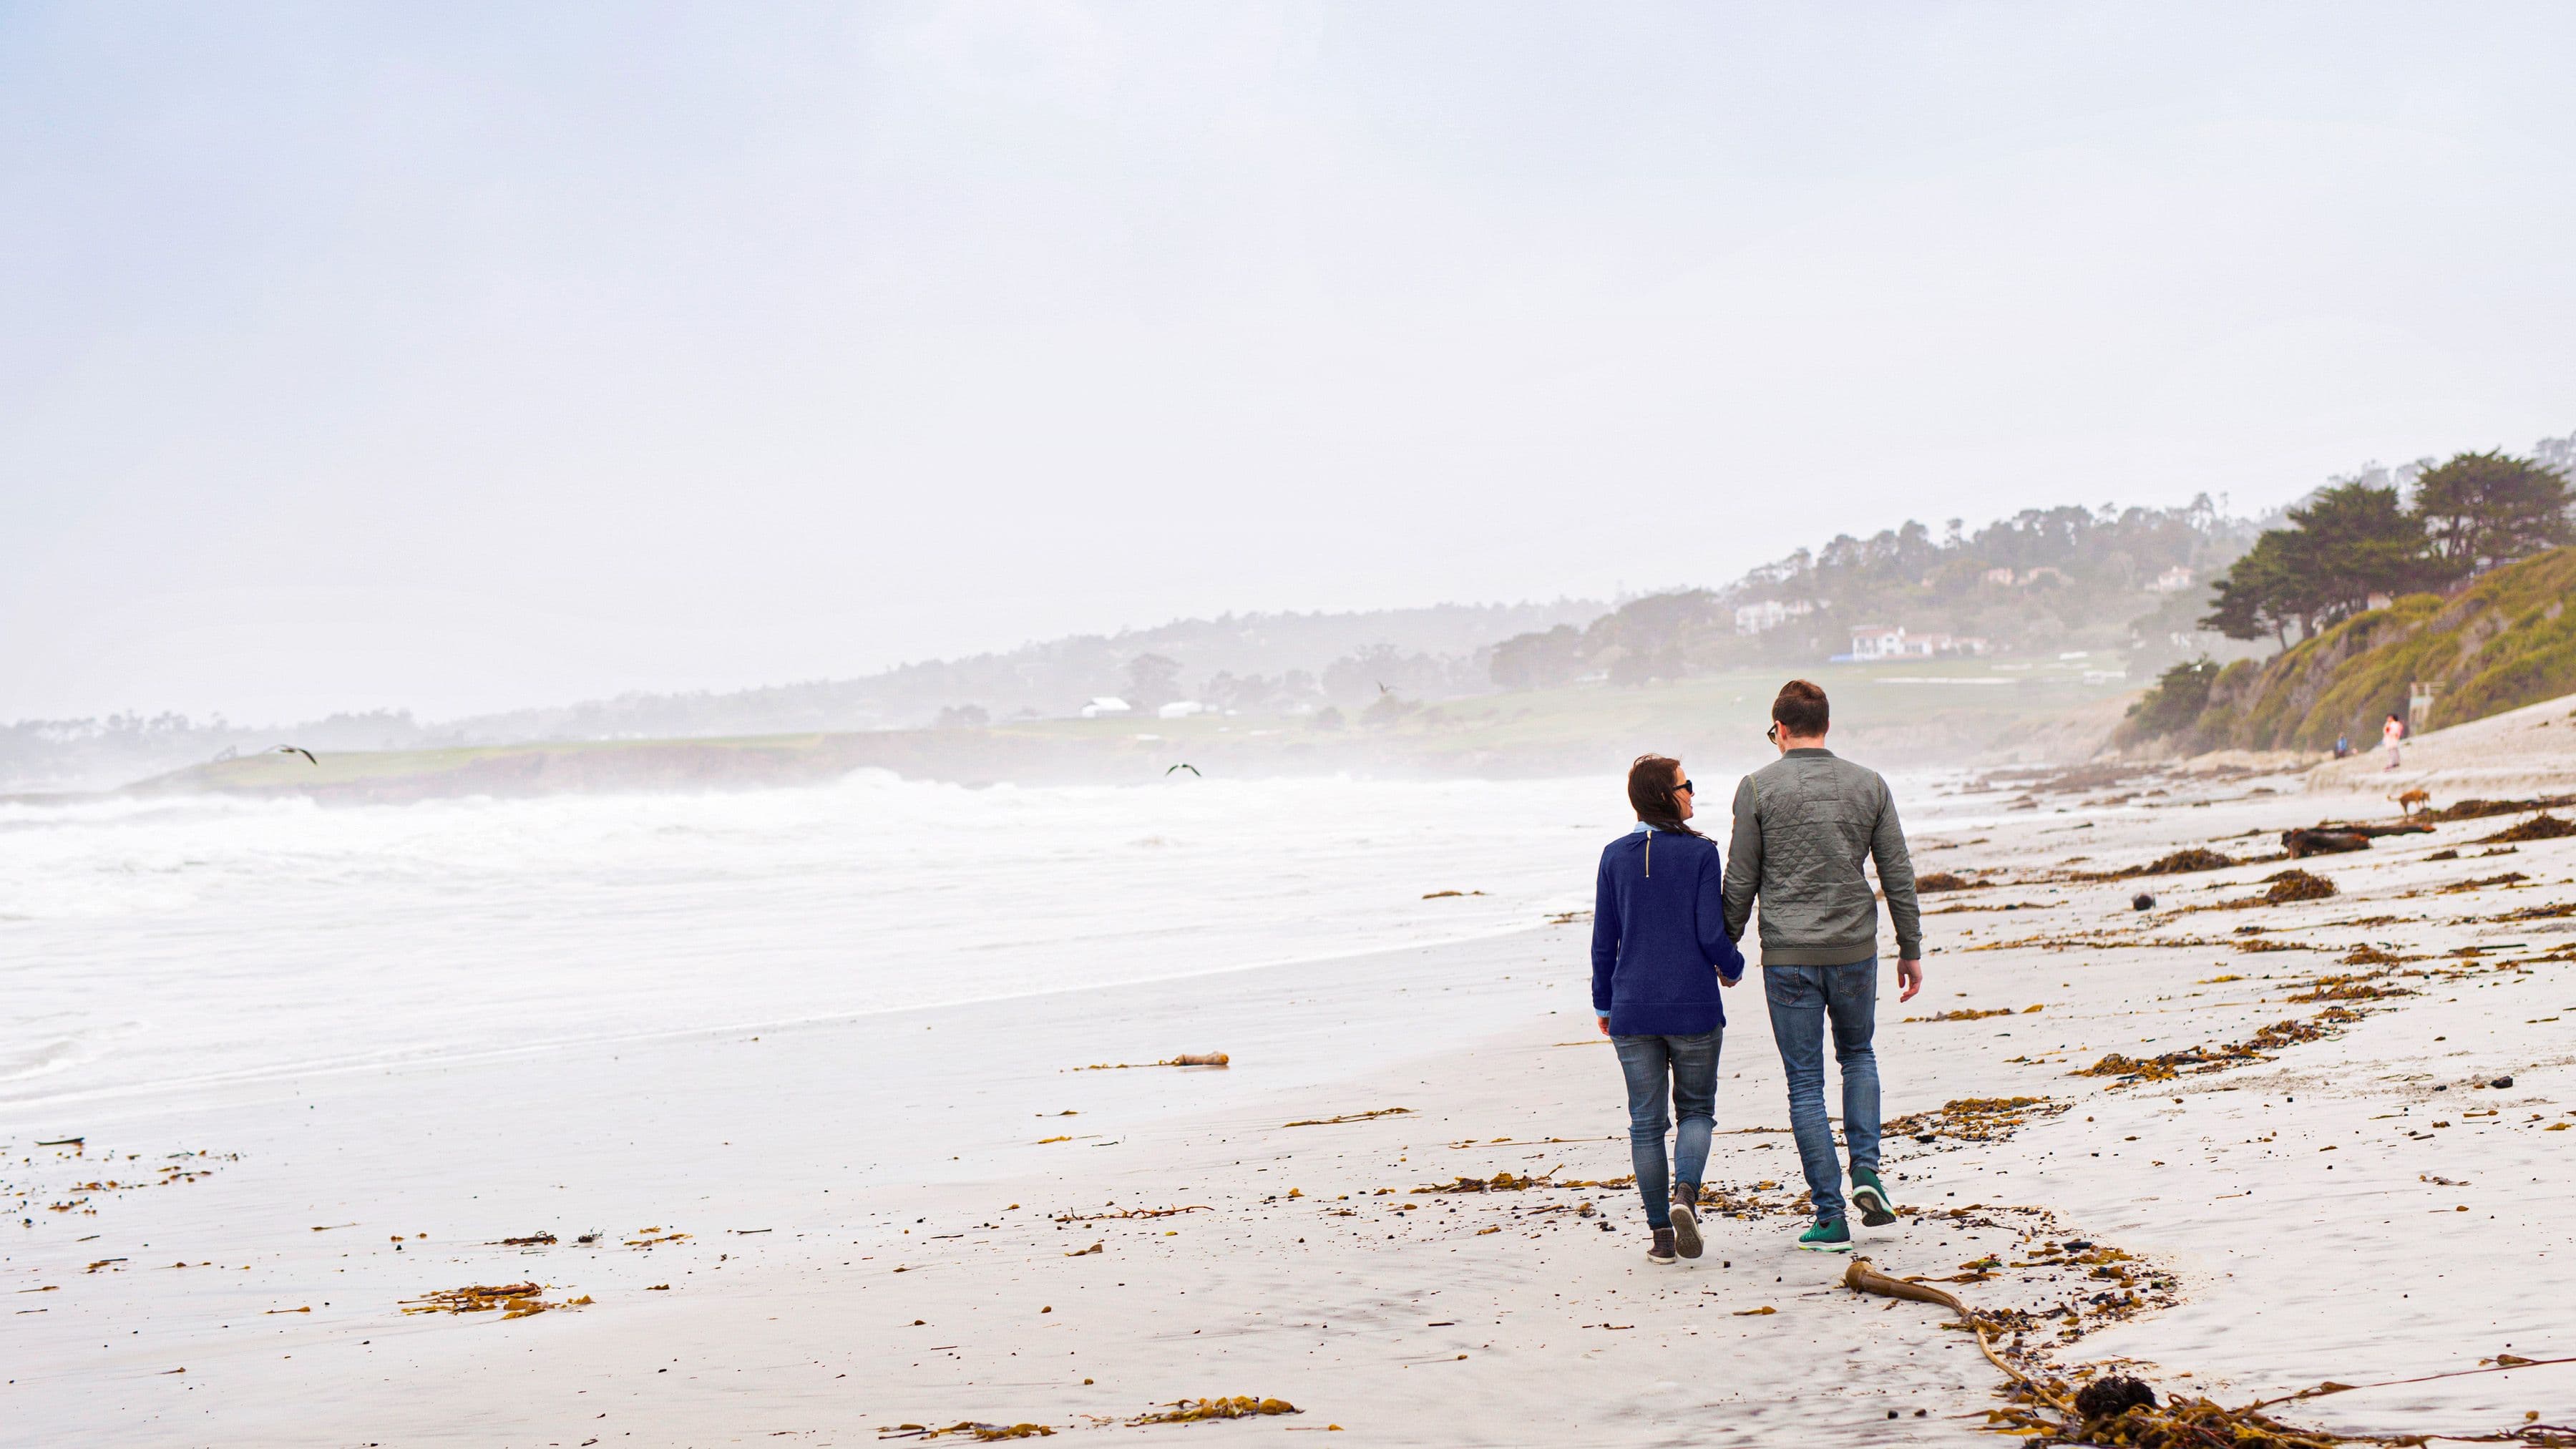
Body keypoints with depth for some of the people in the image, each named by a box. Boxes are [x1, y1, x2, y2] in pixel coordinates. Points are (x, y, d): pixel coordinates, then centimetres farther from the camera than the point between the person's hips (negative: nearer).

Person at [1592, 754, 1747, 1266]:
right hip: (1693, 1008, -2)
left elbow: (1604, 940, 4)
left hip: (1632, 1011, 2)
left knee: (1646, 1122, 8)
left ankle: (1661, 1233, 9)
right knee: (1696, 1109, 14)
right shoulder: (1700, 853, -8)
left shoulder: (1615, 856, 1)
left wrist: (1604, 1003, 15)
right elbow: (1711, 934, -10)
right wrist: (1732, 968, 11)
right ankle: (1686, 1192, -11)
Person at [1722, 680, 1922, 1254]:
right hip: (1855, 949, 2)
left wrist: (1726, 947, 9)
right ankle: (1866, 1170, 8)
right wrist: (1911, 950, 13)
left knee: (1806, 1083, 5)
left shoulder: (1758, 788, -5)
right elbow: (1899, 875, 5)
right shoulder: (1869, 785, 3)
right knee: (1857, 1054, 26)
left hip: (1788, 956, -2)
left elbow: (1740, 882, -3)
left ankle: (1830, 1217, 5)